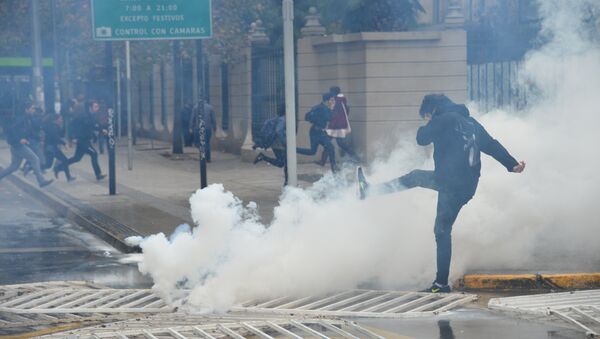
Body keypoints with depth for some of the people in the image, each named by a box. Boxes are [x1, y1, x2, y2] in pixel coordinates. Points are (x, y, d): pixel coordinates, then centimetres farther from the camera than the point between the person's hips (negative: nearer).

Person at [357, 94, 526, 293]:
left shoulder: (444, 119, -10)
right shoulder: (470, 122, 12)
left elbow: (422, 139, -6)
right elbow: (492, 145, 10)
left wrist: (428, 125, 14)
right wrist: (512, 164, 9)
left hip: (452, 185, -8)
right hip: (468, 183, 8)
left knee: (442, 231, -1)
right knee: (415, 177, 23)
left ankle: (442, 283, 1)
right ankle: (369, 190, 36)